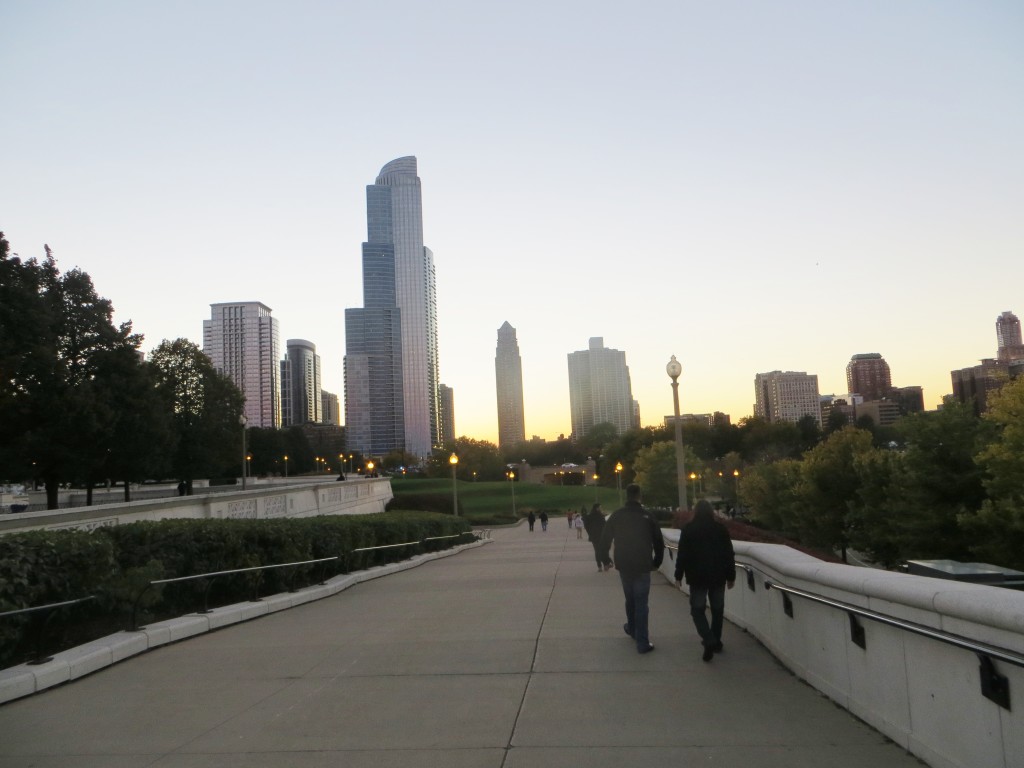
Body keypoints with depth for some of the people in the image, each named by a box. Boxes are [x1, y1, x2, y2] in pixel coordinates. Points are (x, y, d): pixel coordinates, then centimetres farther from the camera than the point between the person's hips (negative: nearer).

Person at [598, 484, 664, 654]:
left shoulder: (617, 516, -4)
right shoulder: (647, 516, -6)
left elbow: (605, 538, -1)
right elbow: (658, 542, -2)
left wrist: (604, 559, 12)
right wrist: (657, 562, 11)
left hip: (624, 566, 2)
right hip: (643, 567, -2)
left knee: (630, 599, 22)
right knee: (641, 603, 0)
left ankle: (632, 628, 39)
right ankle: (642, 642, -2)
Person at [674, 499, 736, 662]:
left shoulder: (688, 529, -5)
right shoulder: (720, 529, 1)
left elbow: (682, 554, -6)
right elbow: (729, 554, 3)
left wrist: (679, 575, 2)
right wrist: (731, 576, 11)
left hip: (697, 577, -2)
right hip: (718, 576, 3)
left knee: (698, 609, 3)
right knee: (717, 609, 16)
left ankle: (709, 641, -14)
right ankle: (716, 642, 22)